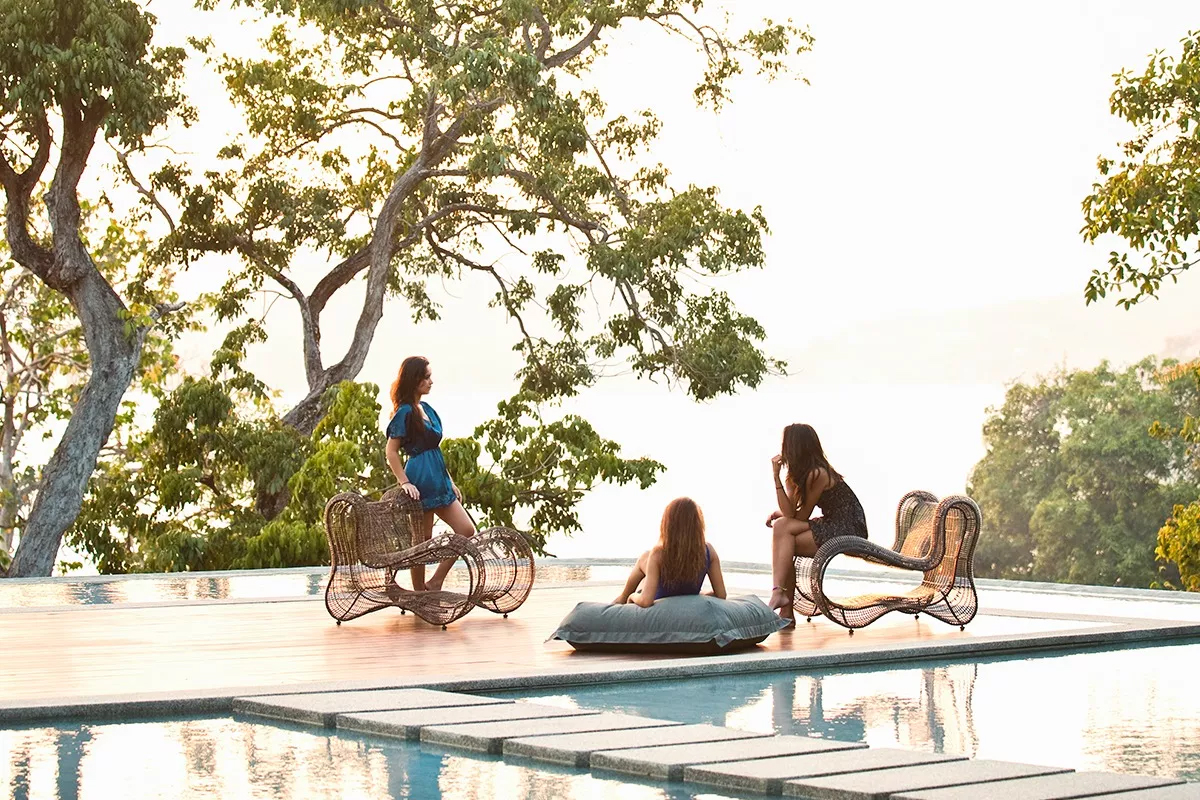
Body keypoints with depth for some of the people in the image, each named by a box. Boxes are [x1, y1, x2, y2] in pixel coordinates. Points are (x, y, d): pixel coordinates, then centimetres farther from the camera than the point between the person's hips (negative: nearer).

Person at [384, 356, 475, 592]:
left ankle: (434, 583, 8)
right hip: (421, 483, -9)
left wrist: (450, 482, 20)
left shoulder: (426, 409, 15)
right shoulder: (405, 412, -10)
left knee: (467, 530, 3)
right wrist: (404, 482, -20)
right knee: (422, 541, -1)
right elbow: (391, 451, -12)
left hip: (438, 482, 9)